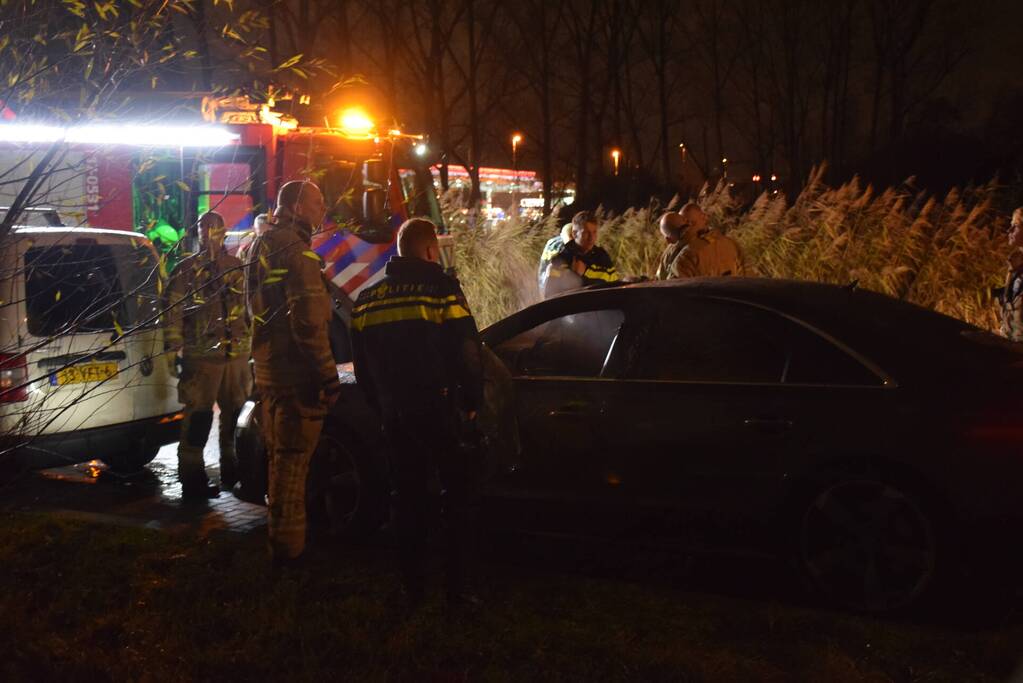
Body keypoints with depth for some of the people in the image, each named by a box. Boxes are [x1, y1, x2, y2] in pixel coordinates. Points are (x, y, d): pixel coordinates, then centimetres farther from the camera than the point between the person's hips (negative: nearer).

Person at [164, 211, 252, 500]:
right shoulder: (186, 269, 1)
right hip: (201, 355, -4)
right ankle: (192, 477, 0)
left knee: (236, 413, 12)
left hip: (237, 354, 5)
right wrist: (174, 346, -10)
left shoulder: (237, 267, 13)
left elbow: (251, 307, 19)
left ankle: (232, 470, 27)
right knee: (198, 416, -6)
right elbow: (172, 309, -3)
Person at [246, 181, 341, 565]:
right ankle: (288, 547, -1)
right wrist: (328, 374, -22)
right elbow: (308, 321, -24)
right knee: (292, 458, -5)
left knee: (280, 456, 21)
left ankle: (279, 534, 34)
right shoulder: (296, 250, -17)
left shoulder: (264, 245, 15)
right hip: (296, 374, -10)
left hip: (269, 370, 10)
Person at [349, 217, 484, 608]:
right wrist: (471, 402, 1)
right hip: (440, 411, -5)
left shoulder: (368, 300, 9)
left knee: (408, 500, 13)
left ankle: (413, 588, 15)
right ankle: (456, 587, 3)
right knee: (456, 496, 6)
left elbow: (363, 368, 14)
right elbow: (467, 354, -12)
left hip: (395, 414, 5)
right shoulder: (441, 289, -9)